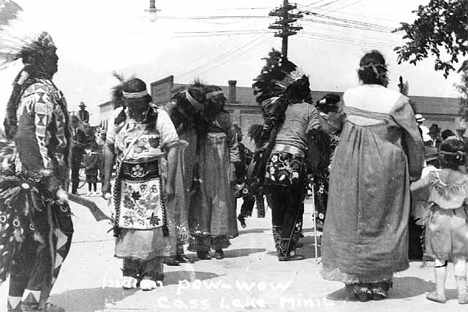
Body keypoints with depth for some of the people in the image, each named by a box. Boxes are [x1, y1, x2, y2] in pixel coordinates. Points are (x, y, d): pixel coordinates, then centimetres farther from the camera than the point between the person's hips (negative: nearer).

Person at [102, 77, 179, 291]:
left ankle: (151, 273, 10)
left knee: (152, 225, -3)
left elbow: (171, 149, -8)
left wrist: (169, 183, -13)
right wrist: (107, 181, 7)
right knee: (126, 224, 5)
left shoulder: (159, 116, -6)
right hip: (126, 179, 3)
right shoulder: (118, 116, 4)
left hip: (153, 179, -3)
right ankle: (130, 271, 19)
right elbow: (110, 149, 10)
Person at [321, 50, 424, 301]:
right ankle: (380, 282, 21)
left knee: (352, 222, 11)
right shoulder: (397, 101, -8)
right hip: (385, 171, -1)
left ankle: (357, 282, 17)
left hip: (350, 171, 2)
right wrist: (416, 170, 10)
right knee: (382, 222, 12)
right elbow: (414, 140, -3)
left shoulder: (347, 97, -1)